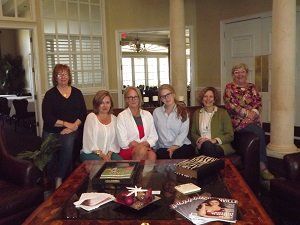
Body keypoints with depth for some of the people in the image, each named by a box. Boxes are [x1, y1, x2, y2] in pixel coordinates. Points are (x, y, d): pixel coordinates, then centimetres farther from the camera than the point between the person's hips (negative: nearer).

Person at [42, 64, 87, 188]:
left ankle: (59, 179, -9)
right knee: (51, 158, -11)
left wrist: (75, 125, -10)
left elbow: (83, 113, 6)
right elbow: (47, 117, -7)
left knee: (68, 145, -24)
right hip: (52, 132, -1)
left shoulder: (77, 93, 10)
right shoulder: (50, 94, 2)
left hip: (71, 131, 1)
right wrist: (66, 124, -12)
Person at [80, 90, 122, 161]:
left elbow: (115, 140, 6)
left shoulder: (114, 119, 11)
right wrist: (101, 155, -15)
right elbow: (88, 140, -7)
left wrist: (109, 154, -10)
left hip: (109, 153, 3)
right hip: (90, 153, -3)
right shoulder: (91, 117, 0)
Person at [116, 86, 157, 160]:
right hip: (128, 150, -2)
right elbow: (123, 143, -6)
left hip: (146, 148, 2)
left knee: (152, 155, -31)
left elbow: (154, 136, 8)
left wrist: (145, 143, -12)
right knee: (142, 150, -33)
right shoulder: (121, 116, 0)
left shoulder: (147, 114, 13)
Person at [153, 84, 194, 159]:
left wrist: (175, 146, -16)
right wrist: (155, 148, 0)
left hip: (182, 146, 0)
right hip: (163, 148, 1)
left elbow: (183, 132, -2)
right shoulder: (156, 112, 14)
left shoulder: (183, 111, 8)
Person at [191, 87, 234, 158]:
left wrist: (215, 140, -13)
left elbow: (230, 135, 3)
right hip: (202, 146, 2)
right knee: (205, 144, -36)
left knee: (207, 145, -37)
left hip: (220, 146, -2)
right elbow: (193, 133, 18)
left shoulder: (223, 112, 9)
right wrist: (199, 140, -6)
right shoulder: (197, 113, 19)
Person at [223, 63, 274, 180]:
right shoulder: (229, 87, 6)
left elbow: (258, 101, 9)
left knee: (259, 133, -29)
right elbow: (230, 104, -6)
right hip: (238, 120, -4)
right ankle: (263, 166, -19)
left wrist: (254, 112, -12)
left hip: (253, 119, 4)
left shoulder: (252, 87, 19)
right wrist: (246, 113, -12)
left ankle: (262, 166, -20)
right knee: (259, 132, -28)